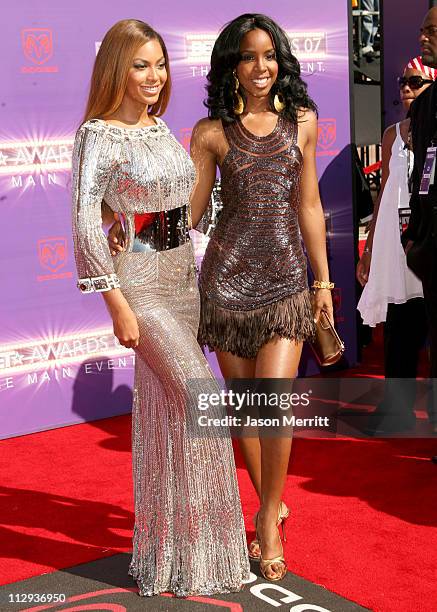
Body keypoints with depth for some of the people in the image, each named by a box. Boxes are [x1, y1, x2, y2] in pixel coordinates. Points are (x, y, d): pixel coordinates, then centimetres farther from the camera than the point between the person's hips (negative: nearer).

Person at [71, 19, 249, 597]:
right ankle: (203, 553, 2)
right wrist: (119, 306, -18)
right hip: (141, 283, -7)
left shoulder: (160, 128, 11)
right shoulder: (100, 136, -11)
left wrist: (195, 277, 14)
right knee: (201, 397, -12)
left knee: (165, 409, 12)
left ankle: (163, 539, 25)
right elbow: (86, 226, -16)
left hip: (181, 277, 7)